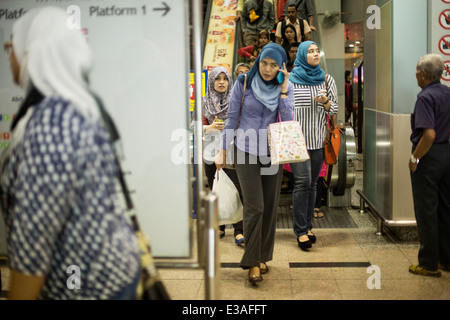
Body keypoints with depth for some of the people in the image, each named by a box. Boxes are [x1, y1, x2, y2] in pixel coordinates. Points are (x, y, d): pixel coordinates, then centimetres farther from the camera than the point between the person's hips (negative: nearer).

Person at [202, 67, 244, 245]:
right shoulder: (205, 102, 10)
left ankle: (239, 230, -11)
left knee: (238, 191, -14)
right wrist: (210, 127, -7)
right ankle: (219, 227, 24)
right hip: (211, 152, 3)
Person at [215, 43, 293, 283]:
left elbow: (287, 121, -11)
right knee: (254, 207, -8)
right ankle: (252, 262, 2)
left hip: (272, 153, 3)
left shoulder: (285, 87, 0)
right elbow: (232, 118, 0)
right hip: (246, 152, -2)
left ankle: (263, 256, 23)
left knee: (270, 207, 7)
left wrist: (283, 91, -15)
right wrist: (223, 150, 1)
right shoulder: (244, 82, -5)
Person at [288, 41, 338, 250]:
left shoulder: (327, 79, 9)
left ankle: (307, 226, 17)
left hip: (317, 138, 4)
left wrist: (326, 102, -9)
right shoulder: (290, 79, -1)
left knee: (312, 183, 8)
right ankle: (301, 231, -6)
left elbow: (334, 109, 9)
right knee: (302, 181, -11)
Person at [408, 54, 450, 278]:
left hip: (429, 156, -8)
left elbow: (429, 134, -27)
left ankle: (429, 264, 9)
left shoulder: (426, 97, -18)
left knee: (426, 211, 1)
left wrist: (414, 158, -17)